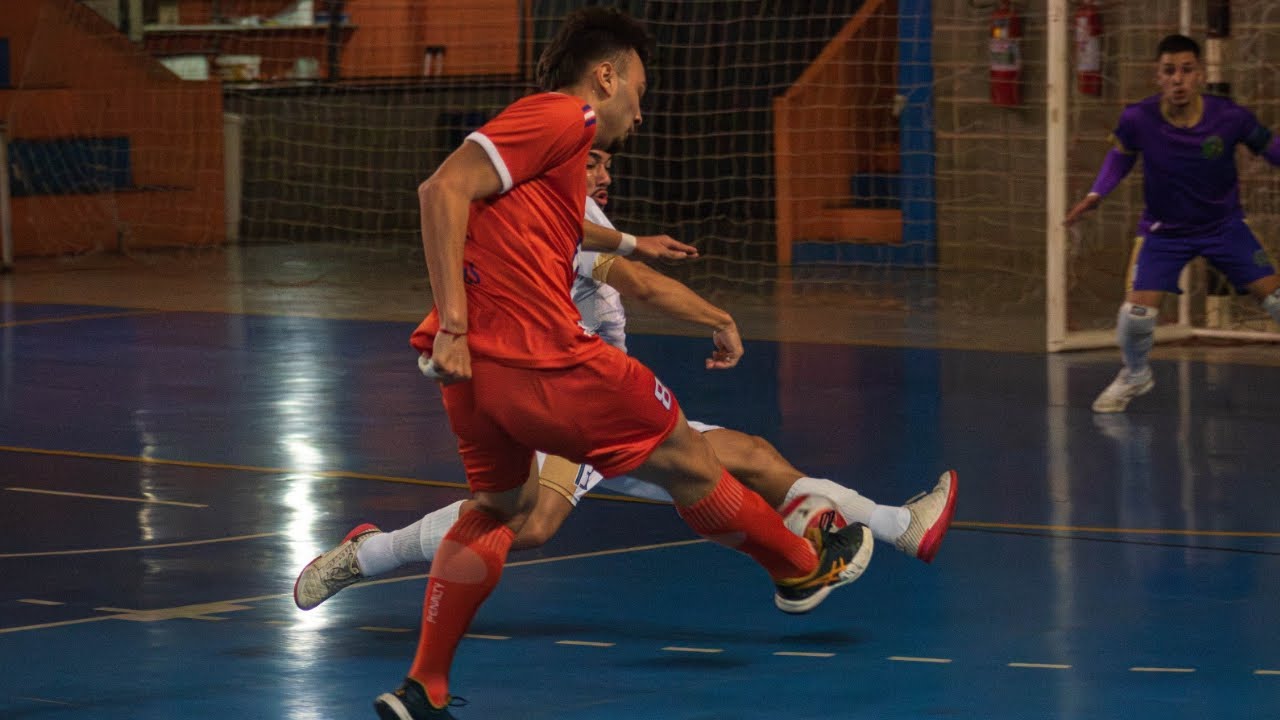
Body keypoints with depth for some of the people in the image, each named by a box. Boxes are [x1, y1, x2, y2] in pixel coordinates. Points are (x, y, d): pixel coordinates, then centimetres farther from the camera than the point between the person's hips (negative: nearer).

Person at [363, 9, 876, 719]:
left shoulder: (543, 122, 22)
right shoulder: (561, 115, -6)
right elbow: (444, 188, -17)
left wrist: (626, 243, 57)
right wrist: (454, 325, -21)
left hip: (472, 366, 9)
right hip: (541, 360, -9)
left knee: (498, 509, 23)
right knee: (686, 463, 10)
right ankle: (803, 568, 28)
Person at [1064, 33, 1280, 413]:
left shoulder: (1230, 117, -23)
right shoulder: (1138, 119, -22)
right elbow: (1121, 154, 0)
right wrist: (1095, 195, -10)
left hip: (1224, 225, 0)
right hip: (1164, 230, 0)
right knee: (1137, 313, -12)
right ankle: (1135, 375, 22)